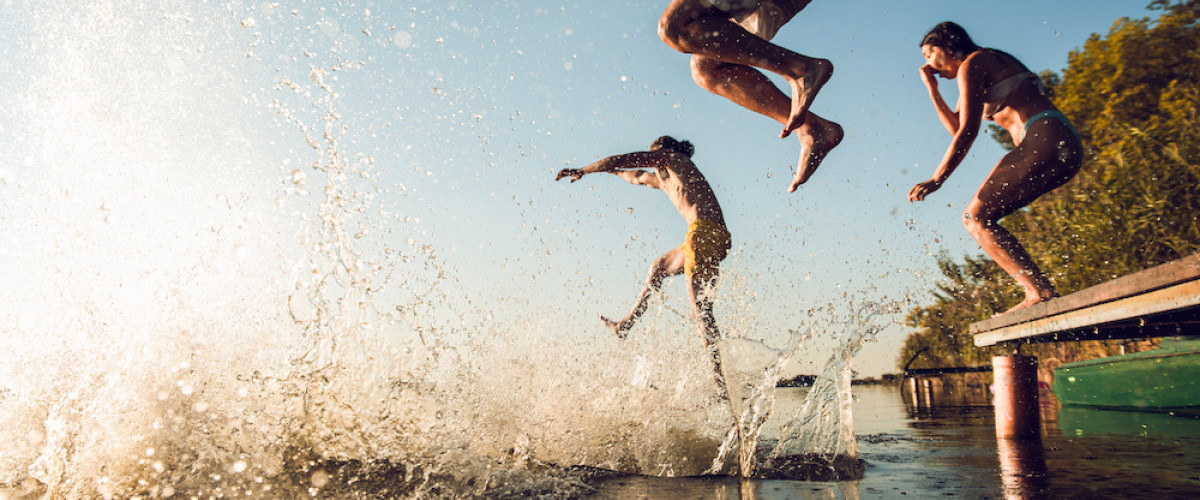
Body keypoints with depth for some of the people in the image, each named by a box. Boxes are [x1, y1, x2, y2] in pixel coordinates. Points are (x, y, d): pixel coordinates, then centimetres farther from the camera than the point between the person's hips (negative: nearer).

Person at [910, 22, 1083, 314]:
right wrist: (932, 89, 32)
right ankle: (1040, 291, -1)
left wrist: (937, 179, -12)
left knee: (977, 217, -12)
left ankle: (1040, 292, -22)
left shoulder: (972, 64, 1)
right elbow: (957, 128, 33)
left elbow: (968, 130, -9)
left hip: (1045, 140, -10)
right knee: (977, 217, 10)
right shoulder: (990, 71, 30)